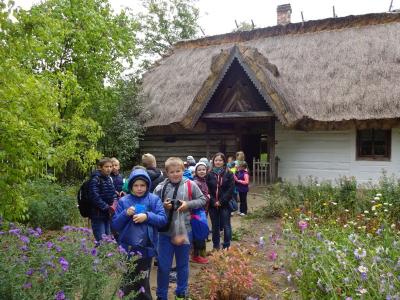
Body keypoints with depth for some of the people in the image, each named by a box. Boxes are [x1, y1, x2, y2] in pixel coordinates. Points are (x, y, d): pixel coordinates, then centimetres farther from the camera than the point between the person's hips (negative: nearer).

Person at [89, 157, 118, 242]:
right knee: (101, 241, -6)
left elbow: (113, 193, 17)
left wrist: (115, 202, -4)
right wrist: (107, 208, -20)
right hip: (98, 215, -8)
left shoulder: (109, 179, 10)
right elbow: (95, 197, -22)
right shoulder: (95, 179, -14)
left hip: (108, 215, 8)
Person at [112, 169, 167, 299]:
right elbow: (115, 225, -2)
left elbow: (163, 220, -9)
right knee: (128, 284, 15)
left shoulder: (154, 199, -4)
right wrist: (125, 214, -18)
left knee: (143, 283, 15)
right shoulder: (123, 201, -1)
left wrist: (147, 216, -22)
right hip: (127, 249, 1)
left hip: (146, 249, -1)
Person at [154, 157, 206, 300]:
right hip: (165, 231, 0)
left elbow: (202, 200, 1)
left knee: (183, 264, 17)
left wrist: (188, 204, -13)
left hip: (184, 230, 1)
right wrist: (163, 206, -17)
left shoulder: (190, 185, -6)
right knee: (163, 265, 8)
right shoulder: (161, 187, -6)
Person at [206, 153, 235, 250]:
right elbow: (207, 190, 0)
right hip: (213, 205, 2)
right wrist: (213, 202, -11)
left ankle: (227, 246, 16)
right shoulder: (209, 174, 3)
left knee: (226, 226, 4)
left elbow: (230, 190, -7)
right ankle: (215, 246, 24)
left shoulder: (229, 174, -1)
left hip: (225, 205, -2)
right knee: (215, 226, 12)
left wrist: (221, 201, -12)